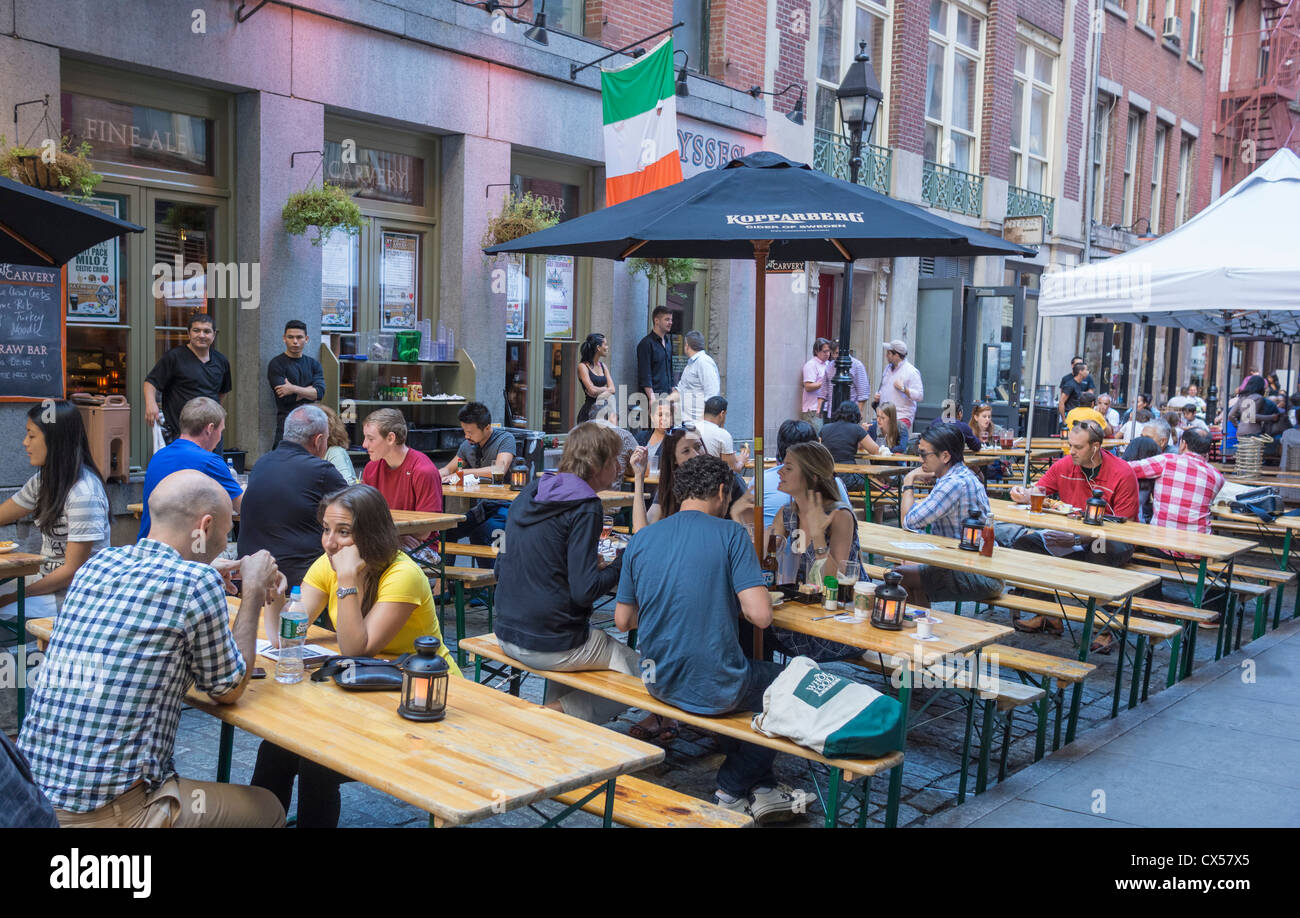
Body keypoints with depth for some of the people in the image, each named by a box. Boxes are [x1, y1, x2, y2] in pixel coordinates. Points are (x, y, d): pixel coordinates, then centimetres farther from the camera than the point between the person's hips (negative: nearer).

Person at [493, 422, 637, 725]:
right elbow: (584, 591, -21)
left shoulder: (528, 494, 8)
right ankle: (561, 712, -7)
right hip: (551, 645, -8)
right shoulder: (585, 507, -15)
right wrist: (623, 563, -4)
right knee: (643, 670, 4)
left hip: (507, 634, 8)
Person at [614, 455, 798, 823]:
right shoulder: (731, 534, -12)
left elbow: (622, 620, 7)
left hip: (659, 682, 6)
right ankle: (733, 786, 26)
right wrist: (735, 602, 2)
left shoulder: (640, 539, 1)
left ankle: (760, 785, 32)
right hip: (714, 688, -6)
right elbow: (760, 616, -20)